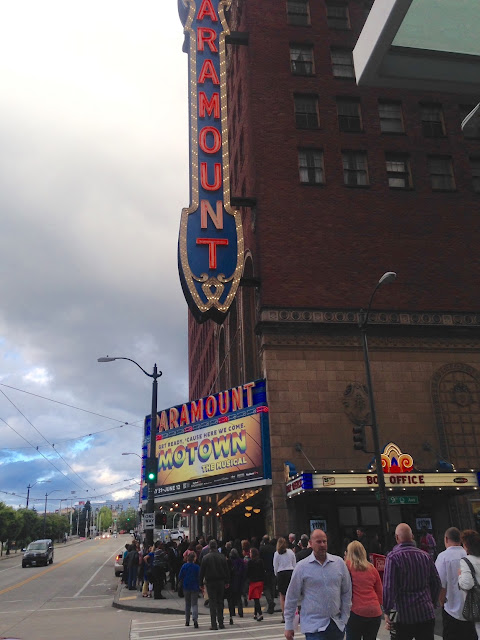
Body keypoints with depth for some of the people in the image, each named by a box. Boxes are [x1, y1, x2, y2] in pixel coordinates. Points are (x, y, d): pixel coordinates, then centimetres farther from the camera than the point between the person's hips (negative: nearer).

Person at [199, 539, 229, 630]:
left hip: (210, 582, -2)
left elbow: (202, 571, -4)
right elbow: (226, 570, 5)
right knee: (220, 602, 12)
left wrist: (201, 583, 4)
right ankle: (221, 623, 14)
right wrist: (226, 582, 13)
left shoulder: (206, 558, -7)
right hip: (221, 582, 2)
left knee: (212, 603, 1)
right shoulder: (222, 557, 0)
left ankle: (214, 624, -3)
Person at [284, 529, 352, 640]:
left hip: (338, 625, 3)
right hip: (313, 627, -3)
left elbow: (347, 592, 9)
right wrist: (288, 626, 1)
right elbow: (292, 598, 0)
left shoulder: (339, 562, 2)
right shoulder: (302, 566, -5)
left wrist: (344, 618, 5)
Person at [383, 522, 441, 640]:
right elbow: (436, 583, 11)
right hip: (427, 614, 4)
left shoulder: (393, 557, -11)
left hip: (404, 614, -4)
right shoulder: (425, 555, 4)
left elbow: (389, 587, -15)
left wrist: (387, 612, -7)